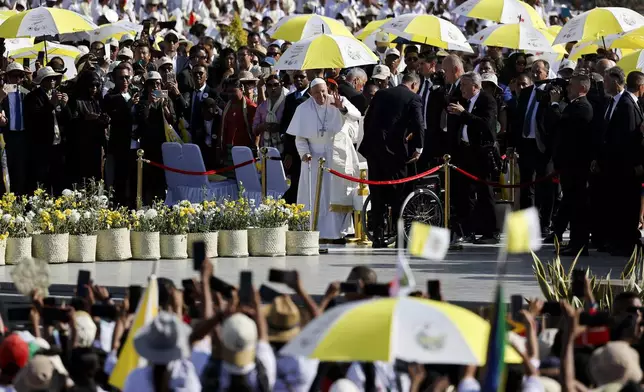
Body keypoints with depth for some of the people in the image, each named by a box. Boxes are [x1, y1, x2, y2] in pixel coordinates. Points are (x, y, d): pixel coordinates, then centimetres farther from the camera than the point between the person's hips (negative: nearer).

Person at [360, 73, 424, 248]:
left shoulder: (381, 94, 15)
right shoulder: (413, 99, 0)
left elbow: (367, 120, 17)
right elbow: (418, 125, -11)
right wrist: (418, 148, -4)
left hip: (373, 147, 4)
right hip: (395, 148, -4)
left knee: (377, 193, 8)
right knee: (397, 192, 4)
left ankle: (378, 235, 8)